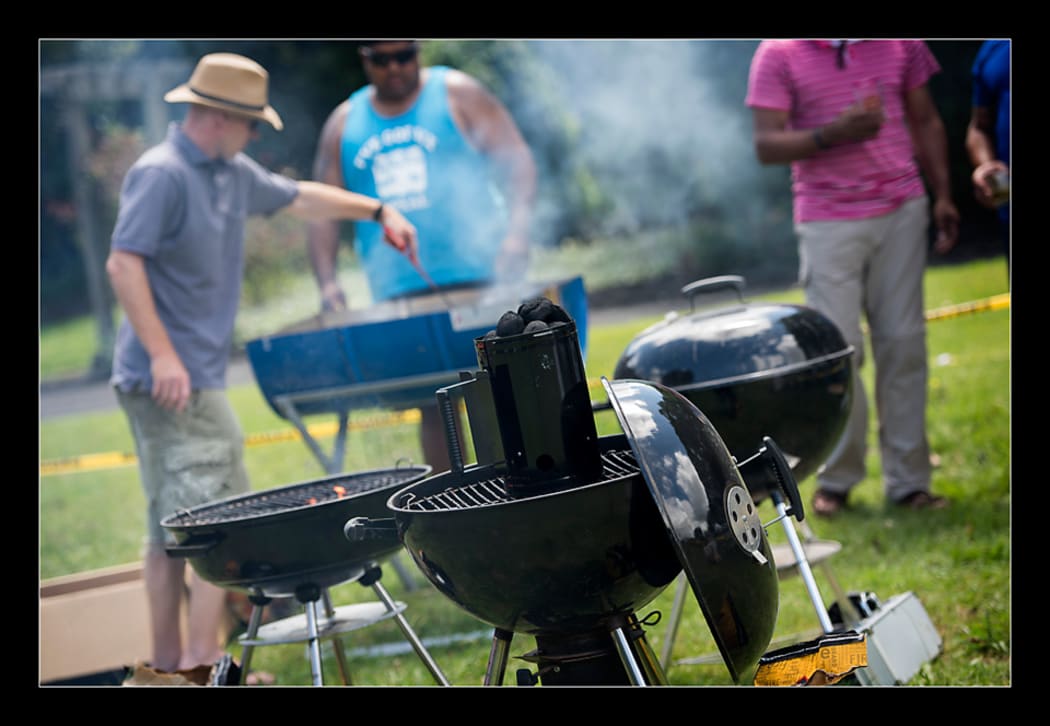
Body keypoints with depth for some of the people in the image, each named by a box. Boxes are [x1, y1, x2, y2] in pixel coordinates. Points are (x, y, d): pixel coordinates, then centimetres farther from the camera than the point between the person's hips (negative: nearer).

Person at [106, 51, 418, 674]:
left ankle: (170, 663, 17)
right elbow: (124, 264, -20)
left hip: (197, 377, 10)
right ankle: (203, 661, -6)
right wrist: (163, 355, -24)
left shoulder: (233, 173, 15)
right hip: (172, 380, -10)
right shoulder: (162, 174, -14)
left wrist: (378, 210, 32)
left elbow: (298, 197, 30)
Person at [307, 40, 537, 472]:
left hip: (475, 277, -3)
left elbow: (518, 160, 0)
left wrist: (516, 230, -17)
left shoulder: (457, 95, 5)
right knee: (433, 406, 3)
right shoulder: (344, 124, 14)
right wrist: (327, 282, -1)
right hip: (398, 293, 3)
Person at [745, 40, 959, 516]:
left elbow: (926, 122, 16)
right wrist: (832, 134, -22)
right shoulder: (778, 54, -2)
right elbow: (766, 145, -7)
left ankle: (908, 481, 8)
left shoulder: (900, 44, 8)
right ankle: (836, 479, 10)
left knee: (903, 345, 1)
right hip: (828, 221, -3)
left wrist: (942, 196, 8)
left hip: (903, 211, 3)